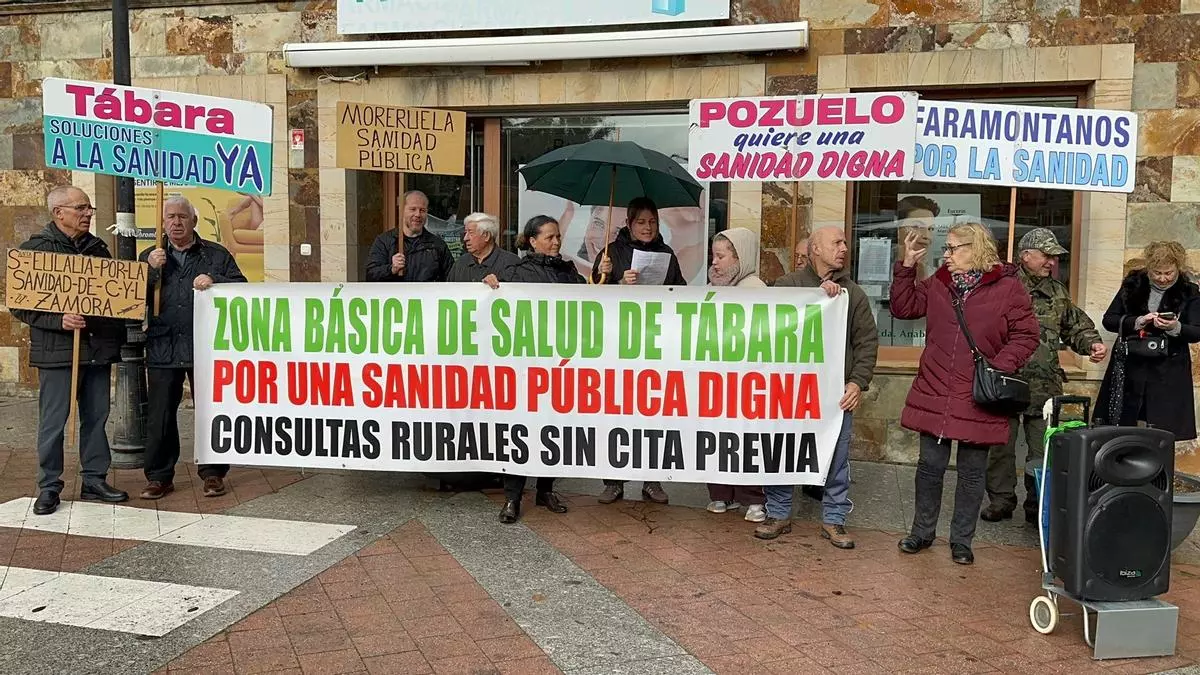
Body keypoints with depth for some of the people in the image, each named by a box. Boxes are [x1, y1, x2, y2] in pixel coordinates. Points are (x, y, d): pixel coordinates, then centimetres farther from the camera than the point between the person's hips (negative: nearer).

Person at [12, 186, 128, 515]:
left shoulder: (97, 247, 12)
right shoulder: (35, 248, -4)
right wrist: (58, 321, -19)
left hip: (98, 348, 5)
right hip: (57, 349, -5)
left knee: (96, 417, 11)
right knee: (53, 421, 1)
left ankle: (94, 480, 22)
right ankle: (49, 487, 13)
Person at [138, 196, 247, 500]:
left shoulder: (217, 255, 8)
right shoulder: (150, 258, 13)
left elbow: (241, 287, 1)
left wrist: (214, 281, -15)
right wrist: (150, 270, -9)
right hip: (162, 348, 2)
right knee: (159, 415, 5)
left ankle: (212, 473, 16)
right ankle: (159, 477, 16)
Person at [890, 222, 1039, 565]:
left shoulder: (1008, 287, -5)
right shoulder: (937, 283, 8)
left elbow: (1025, 335, -5)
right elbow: (903, 307, 10)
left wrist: (1001, 367, -17)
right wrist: (907, 265, 2)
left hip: (978, 400, -3)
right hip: (934, 395, 3)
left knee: (972, 473, 10)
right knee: (930, 466, 11)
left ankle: (962, 540, 25)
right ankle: (922, 532, 27)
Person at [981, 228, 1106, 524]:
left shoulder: (1057, 292, 14)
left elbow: (1077, 325, 23)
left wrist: (1092, 344, 4)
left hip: (1045, 387, 4)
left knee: (1044, 451, 5)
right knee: (1001, 447, 6)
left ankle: (1038, 506, 18)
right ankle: (1001, 501, 20)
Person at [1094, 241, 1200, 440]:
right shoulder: (1133, 284, 7)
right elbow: (1108, 320, 4)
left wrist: (1175, 328, -22)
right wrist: (1137, 321, -13)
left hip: (1167, 372, -1)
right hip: (1129, 366, 1)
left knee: (1162, 432, -4)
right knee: (1120, 425, 1)